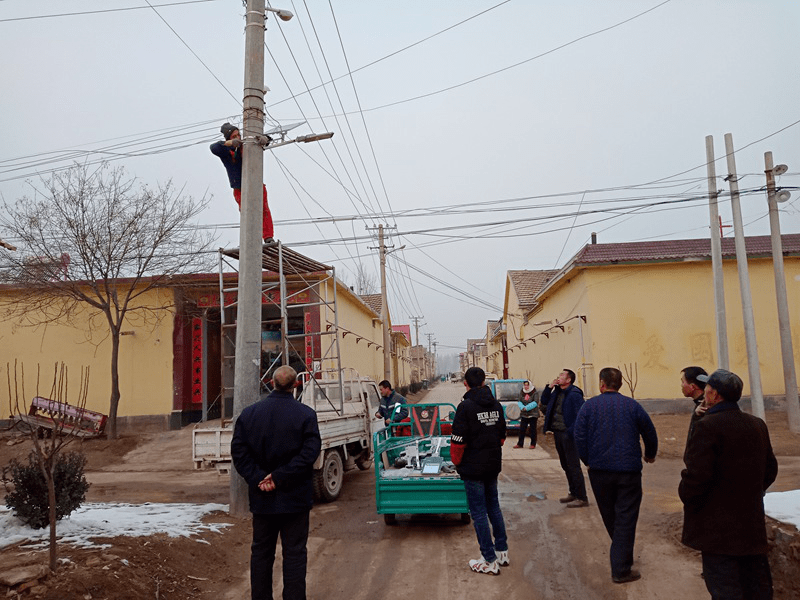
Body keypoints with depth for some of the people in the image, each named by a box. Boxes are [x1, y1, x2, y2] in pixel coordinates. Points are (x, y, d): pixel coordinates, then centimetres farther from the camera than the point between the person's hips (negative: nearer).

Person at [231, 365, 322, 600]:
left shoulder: (249, 413, -1)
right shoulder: (305, 414, -11)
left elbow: (239, 451, -6)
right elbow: (310, 451, -19)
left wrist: (258, 479, -9)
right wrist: (280, 477, -17)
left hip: (262, 499, 3)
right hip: (295, 497, -3)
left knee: (261, 551, 18)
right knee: (295, 552, 8)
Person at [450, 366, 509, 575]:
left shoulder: (466, 406, -18)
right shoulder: (496, 405, 4)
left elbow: (458, 440, -17)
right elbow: (502, 435, 12)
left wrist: (457, 462, -1)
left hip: (473, 468, -7)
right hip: (493, 465, 7)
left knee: (478, 512, 2)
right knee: (493, 506, 20)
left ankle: (490, 561, 8)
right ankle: (502, 552, 29)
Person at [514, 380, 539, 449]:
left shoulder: (535, 393, -3)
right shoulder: (522, 393, 10)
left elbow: (535, 402, -14)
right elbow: (519, 401, 3)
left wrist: (526, 408, -21)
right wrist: (522, 407, -18)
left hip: (533, 415, -4)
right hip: (524, 414, 4)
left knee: (533, 430, 2)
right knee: (522, 429, 5)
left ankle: (533, 444, 11)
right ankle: (520, 444, 12)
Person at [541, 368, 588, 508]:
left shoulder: (574, 394, -15)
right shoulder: (557, 392, 11)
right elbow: (544, 401, 20)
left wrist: (571, 432, -21)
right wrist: (549, 387, 7)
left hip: (568, 435, -9)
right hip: (557, 433, 9)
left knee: (573, 466, -4)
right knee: (566, 466, 17)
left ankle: (582, 498, 4)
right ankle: (573, 493, 29)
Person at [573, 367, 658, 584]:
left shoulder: (590, 405, -2)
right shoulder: (632, 405, -1)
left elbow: (579, 437, -7)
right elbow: (650, 434, 6)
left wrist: (588, 461, 7)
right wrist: (650, 455, 25)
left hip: (599, 470, 1)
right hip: (629, 469, -1)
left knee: (609, 516, 19)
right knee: (626, 518, 3)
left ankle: (621, 554, 37)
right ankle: (621, 569, 1)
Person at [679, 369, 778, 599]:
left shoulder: (707, 427, -20)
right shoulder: (757, 425, 5)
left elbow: (696, 475, -23)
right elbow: (770, 469, 14)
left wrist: (686, 496, -5)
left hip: (718, 528, -8)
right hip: (753, 525, 8)